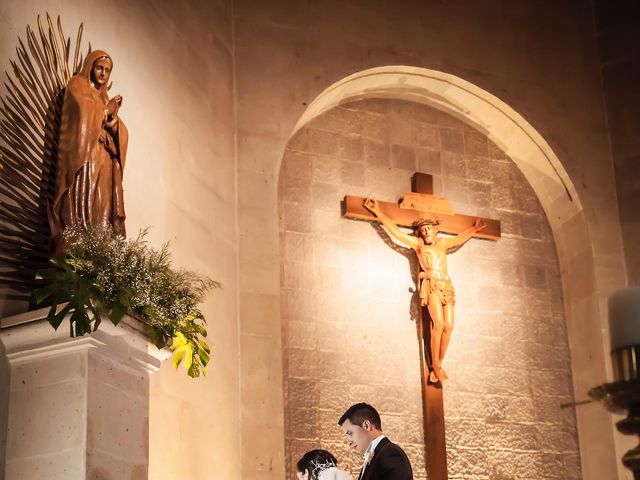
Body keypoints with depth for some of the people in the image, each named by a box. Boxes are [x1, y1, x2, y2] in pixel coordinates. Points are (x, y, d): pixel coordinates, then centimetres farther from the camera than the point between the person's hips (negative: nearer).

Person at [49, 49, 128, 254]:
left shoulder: (103, 95, 25)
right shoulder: (77, 85, 3)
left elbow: (114, 127, 16)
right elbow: (86, 114, -13)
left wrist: (114, 121, -7)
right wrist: (108, 109, 3)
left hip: (103, 161, 7)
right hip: (84, 157, -7)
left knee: (102, 209, -3)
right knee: (82, 207, -16)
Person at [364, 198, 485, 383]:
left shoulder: (442, 244, 21)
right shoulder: (418, 244, 11)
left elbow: (461, 238, 37)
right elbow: (395, 230, 8)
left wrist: (474, 229, 43)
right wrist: (377, 212, 4)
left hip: (446, 287, 4)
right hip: (431, 286, -4)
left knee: (448, 326, -8)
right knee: (439, 323, -20)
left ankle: (438, 364, 0)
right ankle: (435, 365, -13)